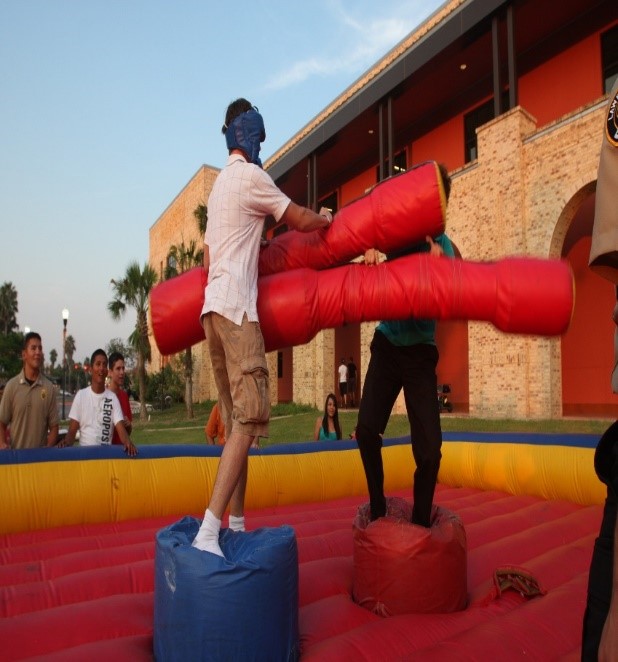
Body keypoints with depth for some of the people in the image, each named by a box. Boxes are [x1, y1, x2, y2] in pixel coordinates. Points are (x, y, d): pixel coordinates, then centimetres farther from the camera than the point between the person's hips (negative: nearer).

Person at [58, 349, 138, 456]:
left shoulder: (113, 397, 3)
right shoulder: (80, 395, 4)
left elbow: (121, 428, -6)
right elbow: (72, 430, 4)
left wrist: (128, 442, -26)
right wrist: (66, 441, -17)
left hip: (106, 450, 0)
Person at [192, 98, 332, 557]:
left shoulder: (220, 184, 25)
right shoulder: (251, 176, -1)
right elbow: (299, 221, 5)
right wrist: (326, 218, 25)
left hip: (213, 307, 9)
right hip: (237, 308, -9)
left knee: (237, 419, 9)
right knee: (249, 419, -13)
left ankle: (236, 524, 14)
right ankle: (209, 532, -19)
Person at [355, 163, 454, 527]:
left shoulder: (444, 247, -7)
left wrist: (437, 261, -32)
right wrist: (371, 247, -14)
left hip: (420, 351, -1)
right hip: (387, 344, 2)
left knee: (429, 448, -8)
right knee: (367, 429, -8)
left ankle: (421, 525, 14)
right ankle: (377, 511, 15)